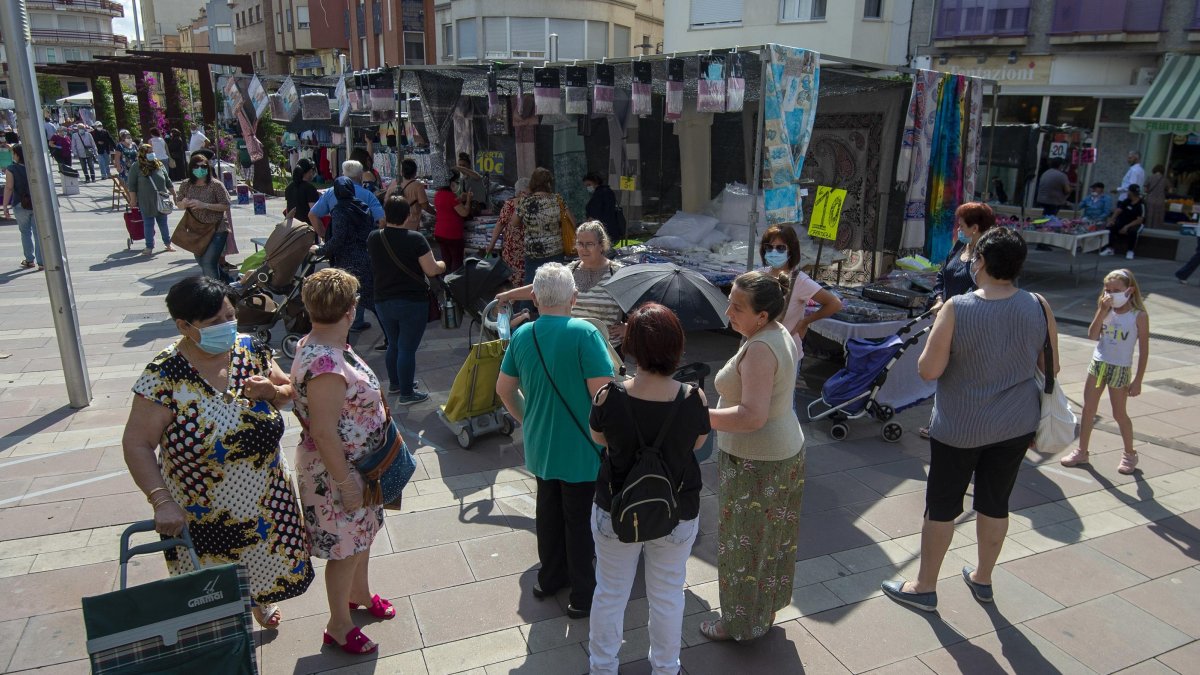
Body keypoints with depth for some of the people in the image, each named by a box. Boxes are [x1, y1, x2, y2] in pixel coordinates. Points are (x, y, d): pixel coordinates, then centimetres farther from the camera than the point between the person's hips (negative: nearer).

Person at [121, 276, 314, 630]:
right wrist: (161, 501, -24)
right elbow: (136, 444, -16)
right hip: (202, 517, -4)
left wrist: (271, 391, -17)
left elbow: (289, 392, 6)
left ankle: (260, 601, 55)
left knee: (266, 573, 24)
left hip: (266, 501, 4)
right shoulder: (165, 375, -20)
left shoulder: (252, 350, -7)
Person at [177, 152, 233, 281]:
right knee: (201, 262, 18)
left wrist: (204, 205, -24)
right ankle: (227, 282, 37)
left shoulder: (216, 185, -13)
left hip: (217, 229, -7)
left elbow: (225, 206, -15)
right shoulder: (186, 185, 1)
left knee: (208, 263, -16)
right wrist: (183, 203, -14)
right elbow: (179, 204, 10)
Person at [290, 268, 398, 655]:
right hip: (336, 472, -9)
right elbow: (324, 433, -29)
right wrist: (346, 484, -21)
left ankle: (360, 594, 51)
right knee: (345, 549, 10)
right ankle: (338, 627, 31)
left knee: (363, 532, 27)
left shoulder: (320, 344, -1)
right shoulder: (325, 366, -33)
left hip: (358, 463, 10)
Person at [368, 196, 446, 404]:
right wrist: (442, 265, 8)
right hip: (413, 302, -5)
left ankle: (394, 384, 37)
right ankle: (406, 394, 12)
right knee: (407, 349, 3)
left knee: (393, 345, 22)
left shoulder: (373, 238, -1)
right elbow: (432, 270, -15)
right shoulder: (415, 238, -16)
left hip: (383, 302, 6)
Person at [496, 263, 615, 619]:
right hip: (581, 449, -5)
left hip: (540, 446, 6)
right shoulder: (584, 333, -20)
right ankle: (583, 594, 23)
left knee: (548, 512, 22)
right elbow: (602, 392, -23)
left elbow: (504, 389, 8)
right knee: (580, 522, 9)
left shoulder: (522, 334, -2)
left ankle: (550, 577, 39)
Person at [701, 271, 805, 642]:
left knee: (745, 542, 8)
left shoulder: (759, 349, -27)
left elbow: (752, 416, -34)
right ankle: (766, 610, 39)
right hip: (785, 453, 10)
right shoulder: (780, 334, 3)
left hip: (755, 463, -10)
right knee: (772, 537, 22)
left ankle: (743, 622, 25)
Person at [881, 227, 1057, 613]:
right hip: (1017, 424, 4)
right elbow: (1051, 367, 3)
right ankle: (982, 579, 38)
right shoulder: (1038, 307, -7)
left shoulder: (957, 309, -20)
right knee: (995, 503, 19)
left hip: (961, 427, -4)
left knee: (942, 506, 10)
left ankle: (925, 587, 23)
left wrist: (937, 332, -2)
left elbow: (928, 370, -18)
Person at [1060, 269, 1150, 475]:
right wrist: (1102, 311, -18)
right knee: (1088, 409, 8)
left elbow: (1144, 350, -7)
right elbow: (1092, 335, -10)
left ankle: (1130, 454, 28)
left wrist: (1137, 380, -8)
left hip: (1120, 369, -4)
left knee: (1119, 413, 7)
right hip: (1097, 364, 4)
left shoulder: (1139, 316, -10)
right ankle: (1081, 451, 20)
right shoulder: (1106, 309, 0)